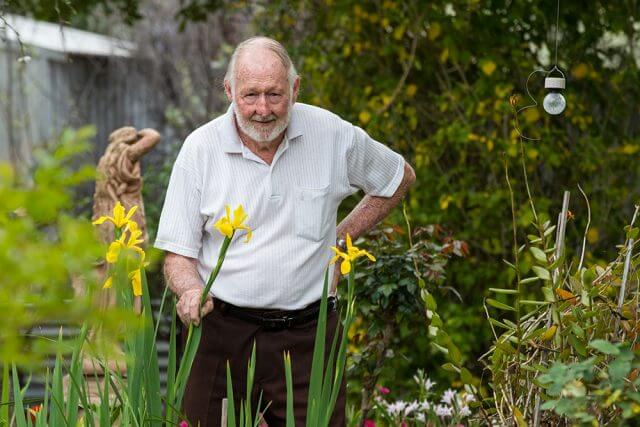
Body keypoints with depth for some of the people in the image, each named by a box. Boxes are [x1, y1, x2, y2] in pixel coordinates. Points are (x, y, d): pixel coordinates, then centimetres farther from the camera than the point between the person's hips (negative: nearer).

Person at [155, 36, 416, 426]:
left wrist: (342, 238, 9)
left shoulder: (334, 135, -1)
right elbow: (178, 253, -2)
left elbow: (400, 178, 18)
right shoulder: (200, 148, -3)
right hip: (222, 332, 0)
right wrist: (192, 290, -24)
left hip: (306, 335, 1)